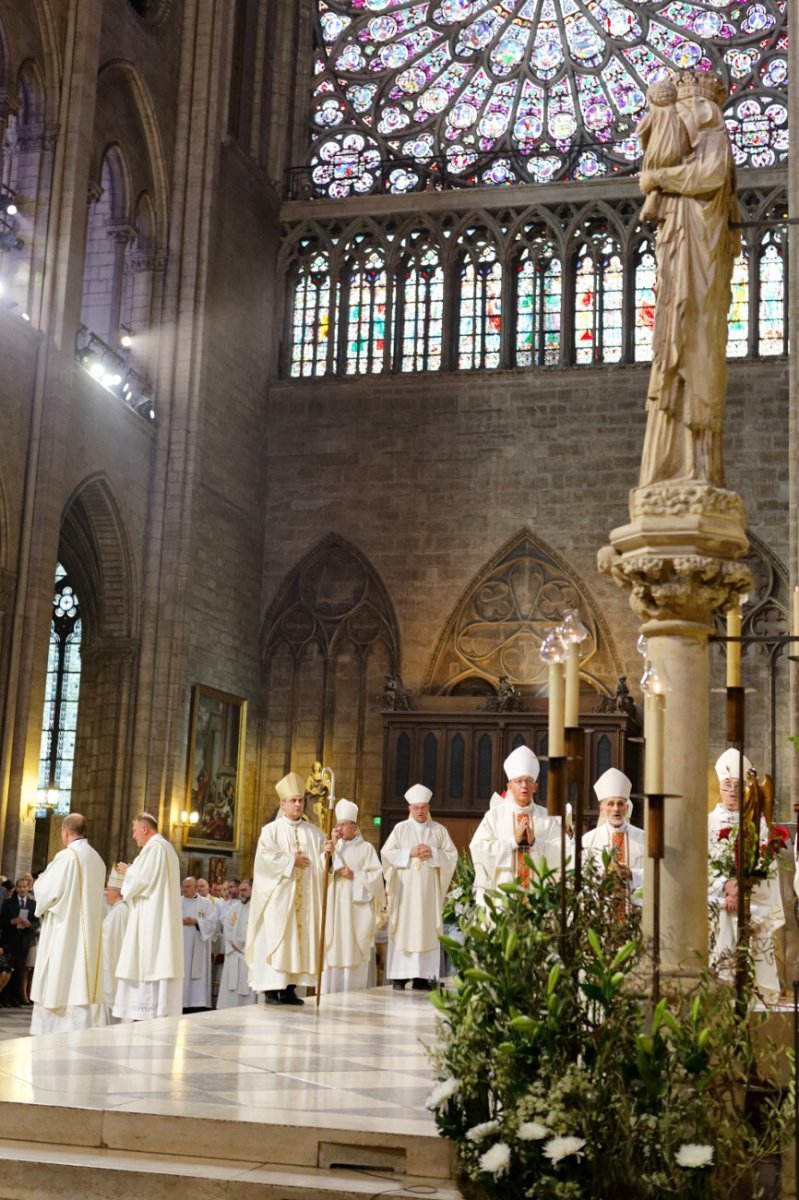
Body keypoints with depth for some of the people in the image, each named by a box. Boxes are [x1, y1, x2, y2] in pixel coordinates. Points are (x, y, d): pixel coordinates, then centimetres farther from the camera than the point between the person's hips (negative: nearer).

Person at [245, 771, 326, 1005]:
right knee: (274, 940, -6)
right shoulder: (271, 830, 2)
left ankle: (289, 989, 5)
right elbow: (266, 855, -13)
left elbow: (321, 861, 6)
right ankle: (271, 989, -4)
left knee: (300, 940, 1)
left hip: (304, 898, 4)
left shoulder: (313, 832, 13)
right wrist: (292, 860, -12)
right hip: (278, 896, -4)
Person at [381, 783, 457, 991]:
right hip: (405, 889, -1)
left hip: (429, 890, 1)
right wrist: (410, 852, -11)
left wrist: (432, 853, -10)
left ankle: (422, 976, -3)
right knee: (403, 928, -4)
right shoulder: (400, 828, 6)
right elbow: (386, 853, 0)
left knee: (427, 929, -3)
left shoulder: (439, 830, 9)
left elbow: (452, 855, 6)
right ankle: (400, 976, -3)